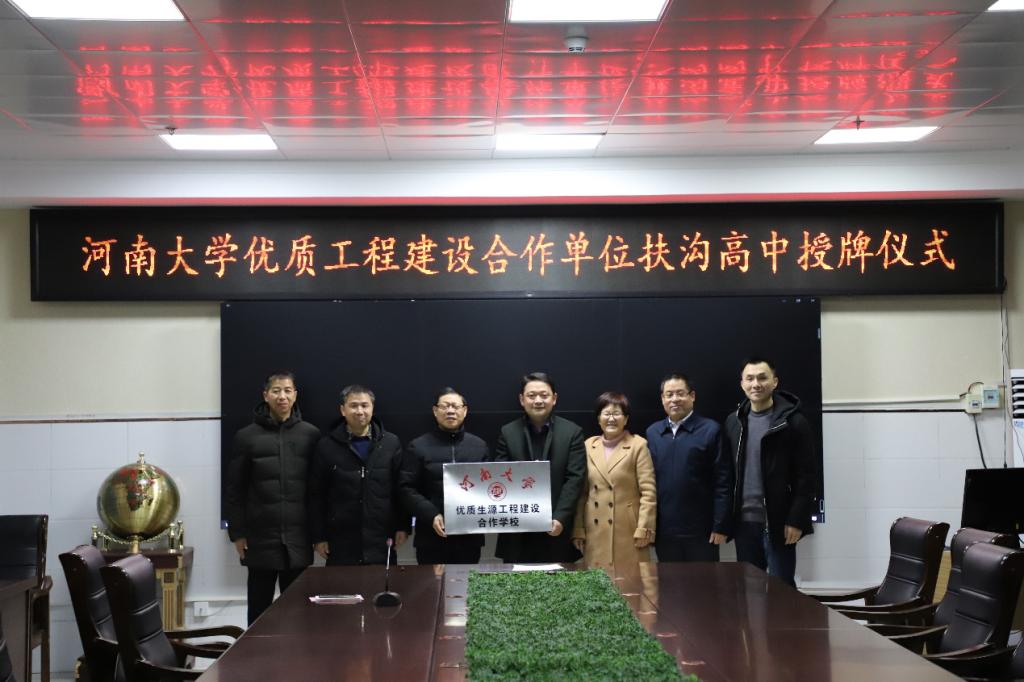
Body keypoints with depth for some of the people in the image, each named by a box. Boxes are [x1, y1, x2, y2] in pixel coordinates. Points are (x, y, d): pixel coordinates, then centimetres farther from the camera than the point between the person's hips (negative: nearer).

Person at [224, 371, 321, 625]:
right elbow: (234, 490, 3)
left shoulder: (311, 435, 3)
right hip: (260, 539, 0)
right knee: (259, 606, 8)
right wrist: (237, 533, -2)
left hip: (298, 539, 1)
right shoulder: (246, 437, 2)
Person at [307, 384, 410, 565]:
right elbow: (316, 495, 3)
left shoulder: (390, 443, 5)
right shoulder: (326, 446, 2)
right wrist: (318, 537, 0)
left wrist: (403, 527, 2)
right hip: (340, 543, -1)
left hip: (381, 541, 1)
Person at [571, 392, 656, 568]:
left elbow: (648, 492, -6)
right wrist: (578, 530, 7)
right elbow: (581, 492, 11)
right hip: (595, 531, 3)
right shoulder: (589, 446, 10)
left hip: (628, 530, -3)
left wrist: (644, 529, -12)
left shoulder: (638, 445, -2)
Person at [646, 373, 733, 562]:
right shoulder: (652, 433, 9)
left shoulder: (710, 431, -3)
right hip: (664, 531, 4)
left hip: (701, 531, -4)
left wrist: (721, 526, -11)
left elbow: (723, 483, -6)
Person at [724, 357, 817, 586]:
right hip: (744, 522, 5)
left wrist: (796, 520, -13)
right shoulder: (734, 422, 10)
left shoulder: (793, 422, -6)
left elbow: (806, 476, -8)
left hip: (778, 524, -5)